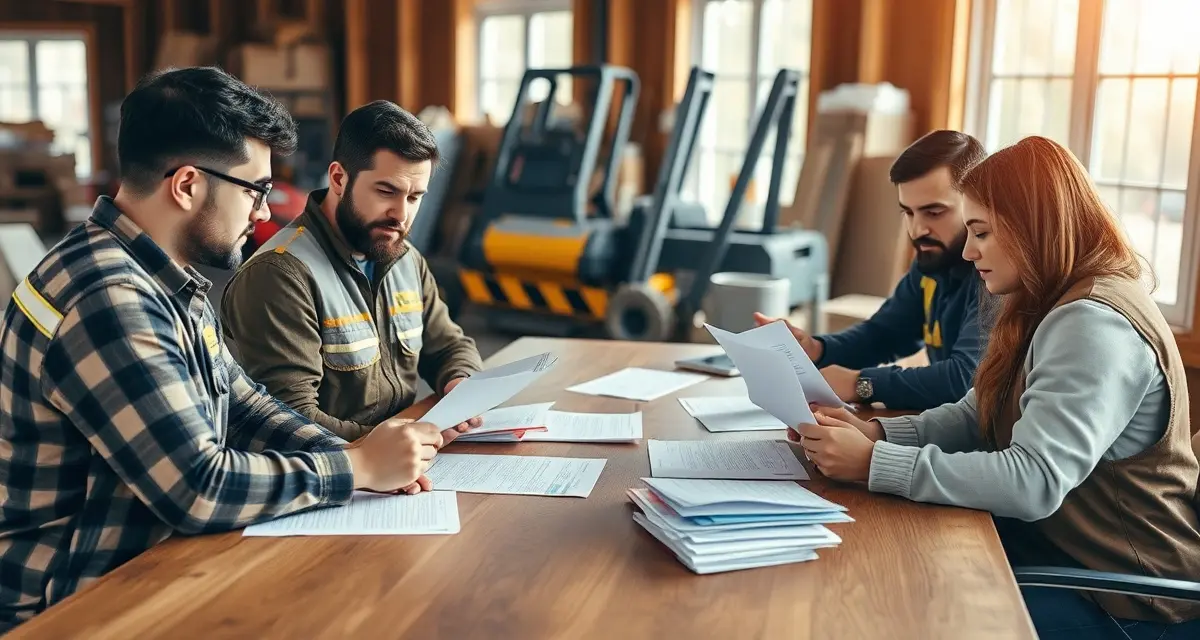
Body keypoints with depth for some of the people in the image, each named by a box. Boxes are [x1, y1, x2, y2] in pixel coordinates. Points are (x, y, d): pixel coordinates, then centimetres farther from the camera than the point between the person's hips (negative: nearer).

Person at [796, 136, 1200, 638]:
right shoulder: (1050, 305, 9)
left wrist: (873, 464, -33)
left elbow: (1033, 483, -34)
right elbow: (977, 417, 7)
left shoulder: (1094, 326, -25)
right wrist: (877, 434, -10)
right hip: (1057, 545, 8)